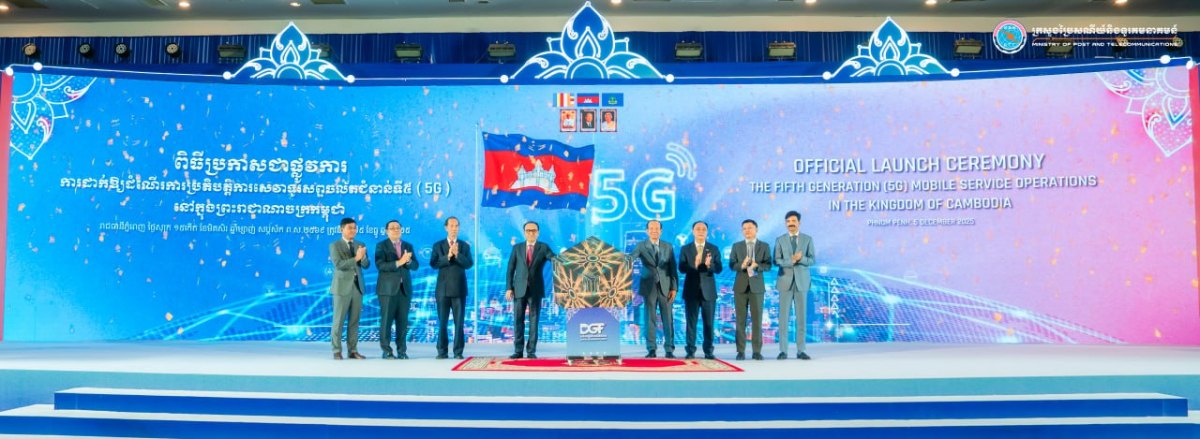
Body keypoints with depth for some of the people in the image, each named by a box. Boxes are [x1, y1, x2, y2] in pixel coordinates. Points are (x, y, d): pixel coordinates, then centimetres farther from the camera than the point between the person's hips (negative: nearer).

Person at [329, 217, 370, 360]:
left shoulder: (360, 245, 12)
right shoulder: (334, 245, -2)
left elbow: (366, 265, 3)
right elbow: (339, 264, -15)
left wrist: (363, 256, -18)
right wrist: (356, 258, -25)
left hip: (358, 286, 4)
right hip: (342, 286, -4)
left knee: (354, 321, 6)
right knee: (339, 320, -2)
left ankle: (353, 351, 10)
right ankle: (337, 351, 3)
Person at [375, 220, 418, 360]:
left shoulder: (408, 246, 15)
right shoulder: (381, 246, 1)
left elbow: (415, 265, 6)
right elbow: (380, 265, -13)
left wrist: (408, 260, -15)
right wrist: (398, 262, -22)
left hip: (405, 288, 4)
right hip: (388, 288, -4)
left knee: (403, 321, 3)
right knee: (386, 320, -4)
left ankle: (402, 351, 8)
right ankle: (386, 351, 1)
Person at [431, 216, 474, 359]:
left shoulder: (465, 246, 7)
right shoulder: (438, 245, 6)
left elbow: (469, 264, -5)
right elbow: (433, 264, -6)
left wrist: (457, 254, -19)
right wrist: (448, 256, -18)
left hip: (459, 289, 0)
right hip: (443, 288, 0)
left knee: (459, 322, -1)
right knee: (442, 321, 2)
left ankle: (458, 352, 3)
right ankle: (442, 351, 8)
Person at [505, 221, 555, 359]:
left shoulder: (543, 247, 5)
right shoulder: (517, 248, 9)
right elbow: (510, 269, 6)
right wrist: (508, 288, -2)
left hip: (535, 289, -1)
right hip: (519, 289, 1)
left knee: (534, 320, 0)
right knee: (518, 320, 2)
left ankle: (531, 351, 5)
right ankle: (518, 351, 7)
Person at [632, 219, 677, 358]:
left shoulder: (668, 246, 9)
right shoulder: (641, 246, 3)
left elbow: (673, 268, 7)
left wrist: (674, 288, -1)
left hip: (666, 287, 1)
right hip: (649, 287, -1)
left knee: (668, 320, 1)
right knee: (650, 319, 0)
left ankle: (669, 350, 7)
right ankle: (651, 349, 5)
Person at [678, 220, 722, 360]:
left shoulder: (714, 249, 7)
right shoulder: (685, 249, 6)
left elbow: (718, 269, -2)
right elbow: (682, 268, -6)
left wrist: (709, 265, -24)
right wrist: (694, 264, -25)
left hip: (708, 291, 1)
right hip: (691, 291, -1)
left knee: (709, 323, 2)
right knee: (691, 322, 2)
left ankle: (708, 351, 9)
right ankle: (690, 351, 6)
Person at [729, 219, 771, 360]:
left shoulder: (764, 246, 7)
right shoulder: (736, 246, 11)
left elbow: (768, 265, -2)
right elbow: (731, 265, 2)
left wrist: (757, 265, -20)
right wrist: (742, 265, -18)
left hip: (757, 286, -1)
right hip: (740, 286, 1)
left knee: (757, 320, -1)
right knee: (740, 320, 0)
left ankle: (757, 351, 5)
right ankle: (741, 351, 4)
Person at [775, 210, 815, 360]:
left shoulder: (808, 239, 8)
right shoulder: (780, 240, 6)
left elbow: (812, 260, 0)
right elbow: (776, 261, -3)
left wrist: (800, 259, -17)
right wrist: (791, 261, -18)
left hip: (801, 281, 1)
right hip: (785, 282, -1)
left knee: (801, 317, 1)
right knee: (783, 316, -2)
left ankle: (800, 351, 6)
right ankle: (783, 351, 2)